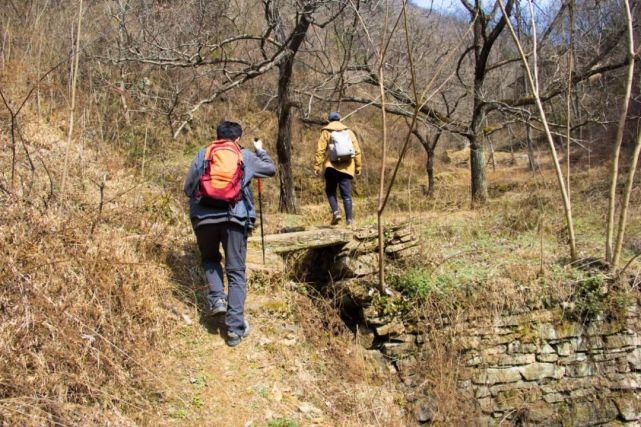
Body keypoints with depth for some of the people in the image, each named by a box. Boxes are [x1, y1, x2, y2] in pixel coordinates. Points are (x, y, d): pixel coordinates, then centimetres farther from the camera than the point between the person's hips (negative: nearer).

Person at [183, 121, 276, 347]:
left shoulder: (202, 154, 12)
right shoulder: (246, 156, 12)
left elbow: (188, 188, 12)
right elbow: (271, 169, 28)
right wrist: (260, 150, 44)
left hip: (204, 216, 1)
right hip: (235, 216, -1)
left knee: (210, 259, 27)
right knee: (236, 272, 6)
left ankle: (217, 298, 6)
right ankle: (235, 328, 2)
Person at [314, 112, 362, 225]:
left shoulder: (326, 132, 3)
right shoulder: (349, 131, 10)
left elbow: (320, 150, -5)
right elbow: (357, 151, 7)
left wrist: (317, 166, -3)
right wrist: (358, 167, 13)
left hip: (331, 167, -2)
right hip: (346, 167, 2)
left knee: (330, 191, 13)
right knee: (346, 194, 6)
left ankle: (335, 211, -6)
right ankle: (349, 218, 1)